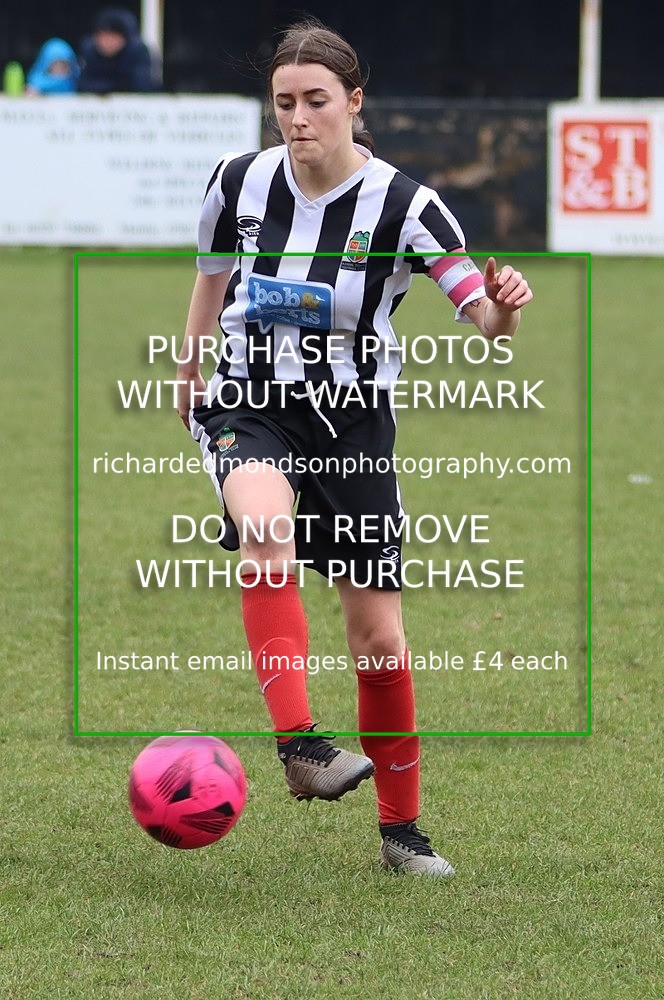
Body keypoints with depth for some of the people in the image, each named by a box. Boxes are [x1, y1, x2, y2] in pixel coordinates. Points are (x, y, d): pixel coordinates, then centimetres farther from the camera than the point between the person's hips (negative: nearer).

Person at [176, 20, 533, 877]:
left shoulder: (404, 207, -14)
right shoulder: (240, 182, -7)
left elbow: (487, 320, -16)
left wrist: (503, 309, -40)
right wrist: (187, 373, 25)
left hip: (353, 421, 0)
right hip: (249, 407, 0)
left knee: (379, 636, 2)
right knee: (267, 533, -36)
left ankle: (401, 831, 20)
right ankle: (299, 743, -43)